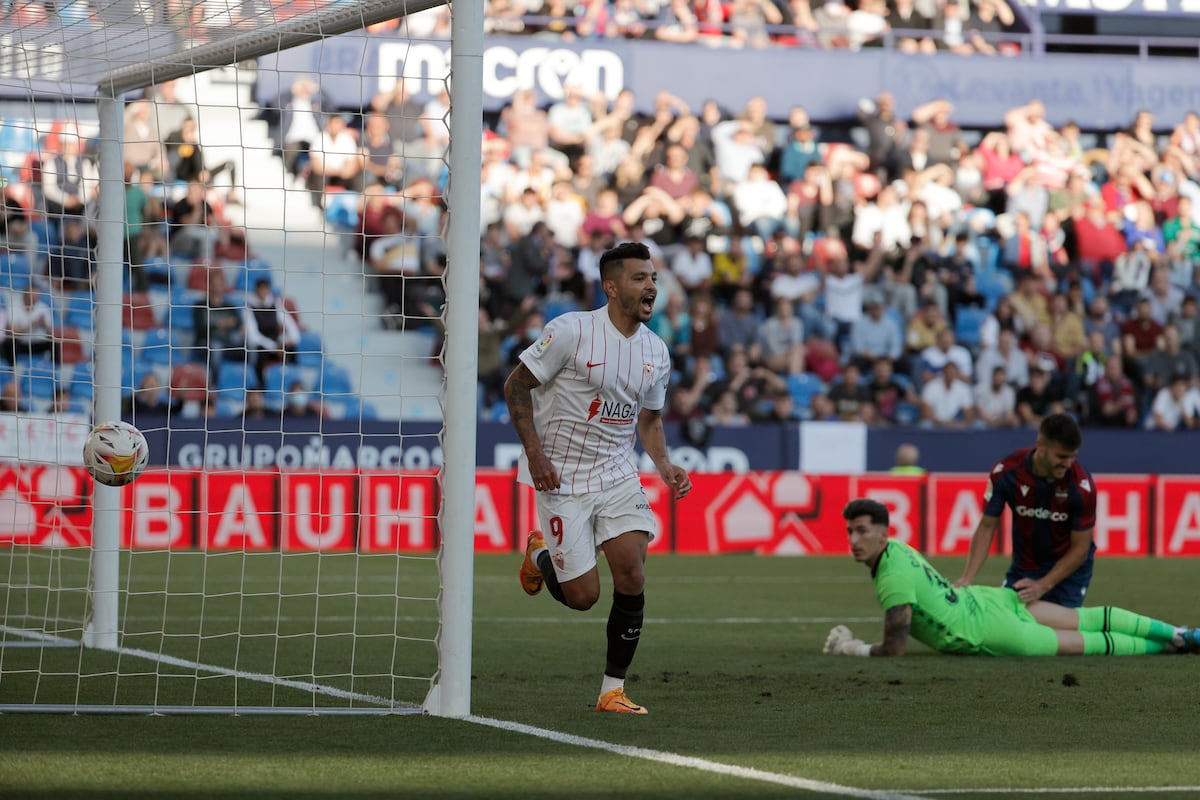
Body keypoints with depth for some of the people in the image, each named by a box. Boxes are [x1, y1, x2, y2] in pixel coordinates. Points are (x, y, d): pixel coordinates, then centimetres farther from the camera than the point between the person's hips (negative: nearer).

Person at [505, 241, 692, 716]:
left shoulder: (656, 352, 4)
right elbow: (516, 387, -8)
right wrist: (535, 454, -16)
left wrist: (665, 466, 1)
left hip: (618, 475, 5)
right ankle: (540, 556, 30)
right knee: (583, 596, -5)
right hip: (562, 479, -5)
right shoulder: (571, 331, -14)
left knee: (632, 576, -12)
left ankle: (613, 690, 0)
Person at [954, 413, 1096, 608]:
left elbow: (1080, 549, -17)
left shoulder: (1081, 484, -25)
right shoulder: (1005, 472, -20)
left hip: (1069, 569, -3)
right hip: (1023, 566, 3)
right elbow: (987, 527, -10)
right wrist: (967, 579, -21)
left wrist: (1043, 586, -27)